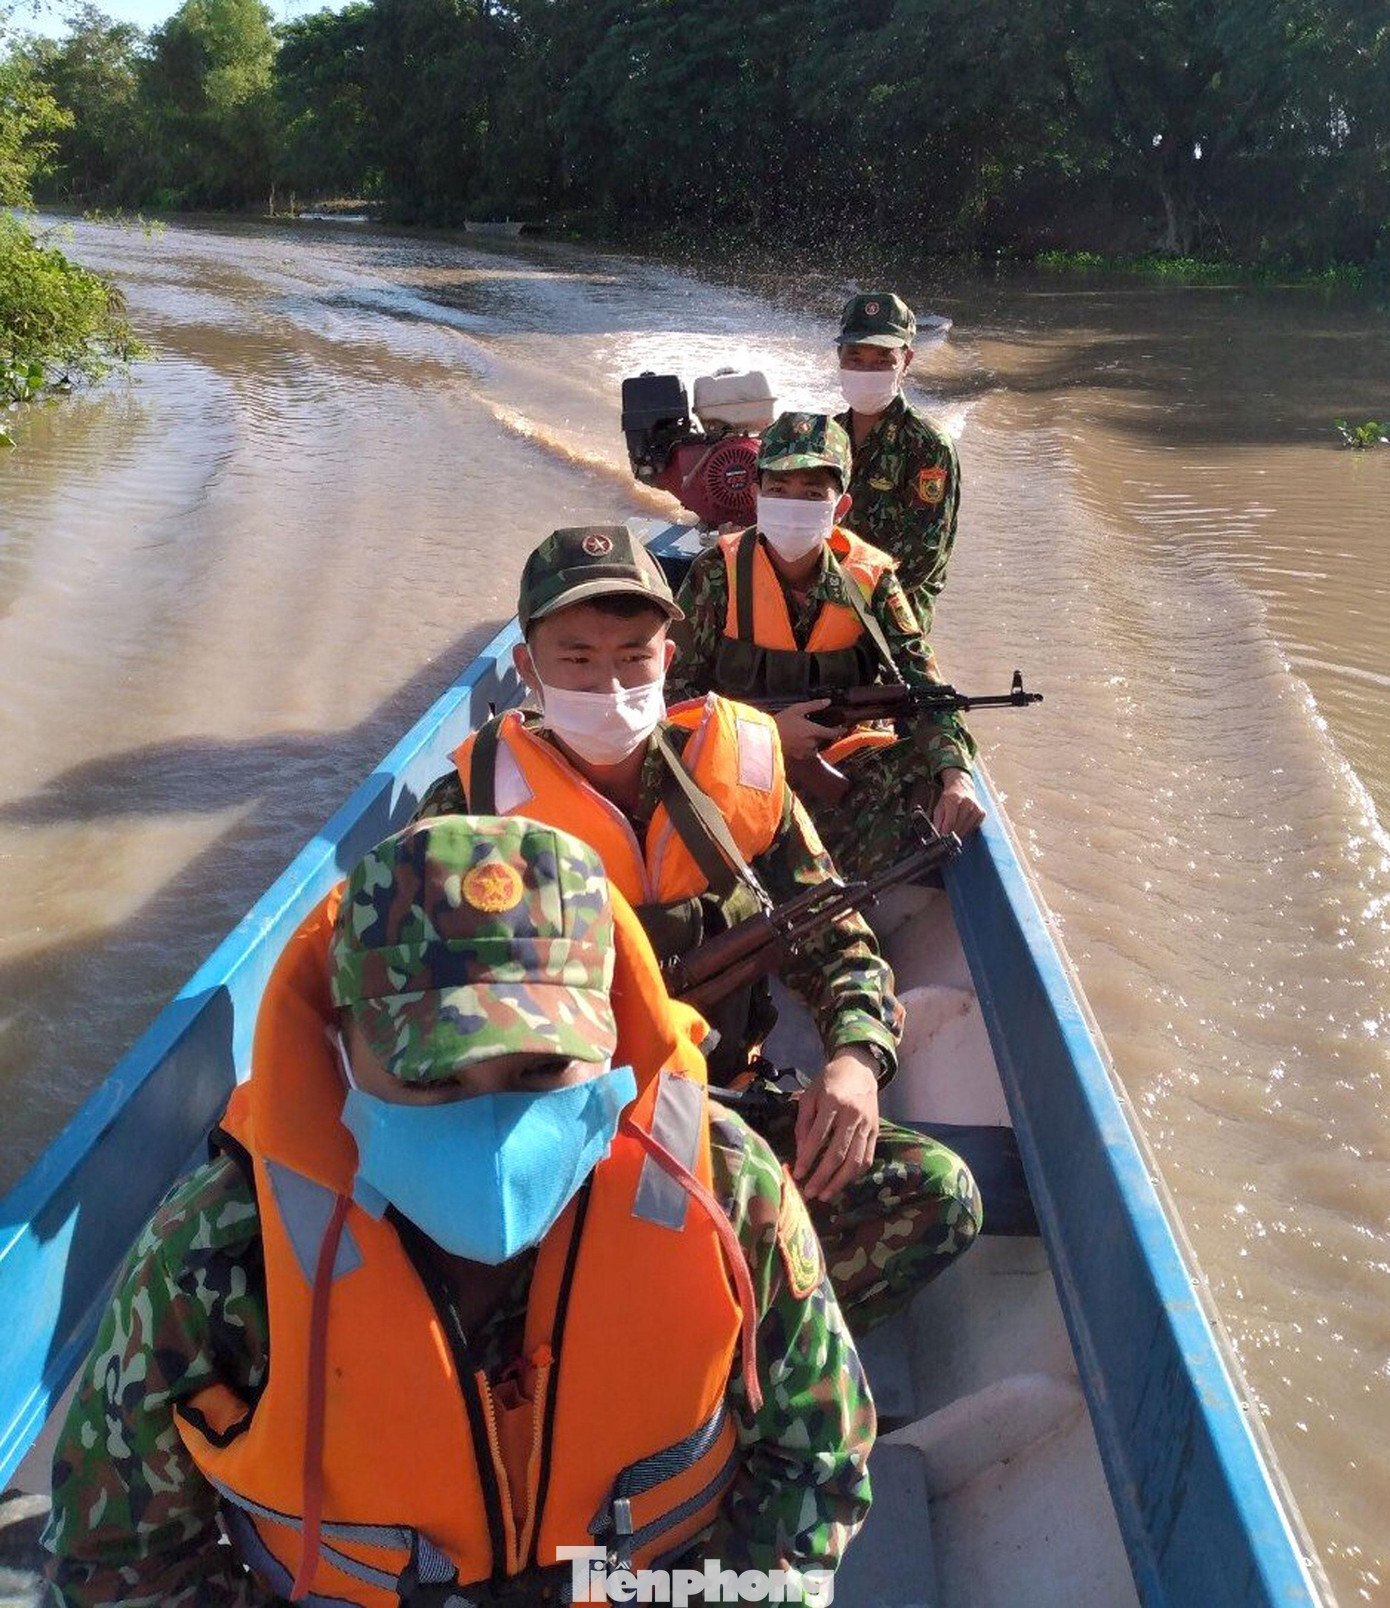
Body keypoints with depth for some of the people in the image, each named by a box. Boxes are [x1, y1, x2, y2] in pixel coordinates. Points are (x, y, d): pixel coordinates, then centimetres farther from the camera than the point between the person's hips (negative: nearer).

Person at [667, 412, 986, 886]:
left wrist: (957, 775, -27)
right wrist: (768, 729, -18)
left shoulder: (870, 579, -1)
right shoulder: (717, 575, -6)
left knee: (927, 774, -22)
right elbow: (675, 691, -5)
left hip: (845, 756, 3)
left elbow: (925, 688, -9)